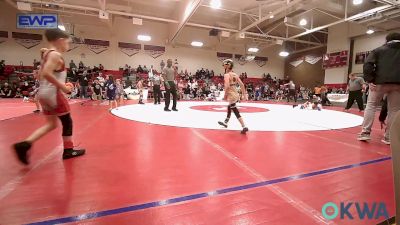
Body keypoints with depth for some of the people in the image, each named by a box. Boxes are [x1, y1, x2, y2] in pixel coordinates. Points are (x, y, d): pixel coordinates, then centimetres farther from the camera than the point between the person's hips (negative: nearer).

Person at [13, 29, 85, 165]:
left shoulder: (47, 53, 16)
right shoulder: (56, 55, -13)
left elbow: (40, 75, 18)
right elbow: (47, 73, -26)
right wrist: (62, 86, -19)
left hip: (44, 93, 9)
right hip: (53, 93, -9)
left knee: (51, 124, 15)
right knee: (67, 121, 4)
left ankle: (25, 144, 5)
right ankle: (68, 150, 14)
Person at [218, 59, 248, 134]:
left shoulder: (226, 75, -12)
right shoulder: (235, 75, 11)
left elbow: (227, 86, -25)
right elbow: (242, 85, 8)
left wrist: (225, 95, -14)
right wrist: (244, 94, 11)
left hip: (232, 96, -9)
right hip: (236, 94, 9)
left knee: (236, 112, -5)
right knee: (229, 108, 25)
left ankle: (244, 127, -9)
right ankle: (225, 122, 41)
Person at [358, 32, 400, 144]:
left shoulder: (379, 50, 13)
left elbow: (368, 64, -3)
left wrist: (369, 80, -5)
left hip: (380, 82, -1)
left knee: (371, 105, 8)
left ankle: (365, 132, 2)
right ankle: (389, 137, 10)